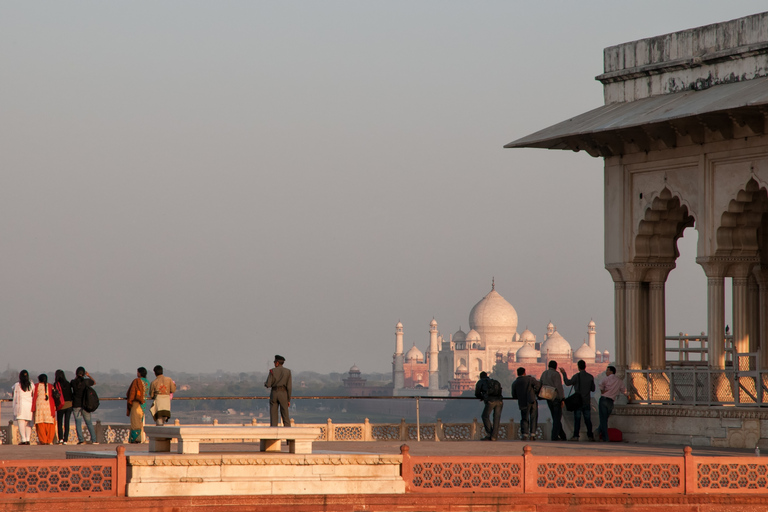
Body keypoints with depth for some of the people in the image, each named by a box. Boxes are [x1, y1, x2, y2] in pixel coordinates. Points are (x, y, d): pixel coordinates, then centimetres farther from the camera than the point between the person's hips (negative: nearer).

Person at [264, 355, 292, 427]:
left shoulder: (272, 371, -1)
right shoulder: (287, 371, 1)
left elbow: (268, 385, -5)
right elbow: (289, 386, -2)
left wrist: (265, 384, 21)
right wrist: (289, 400, 3)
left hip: (274, 394, 0)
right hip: (283, 394, 0)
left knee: (273, 416, 4)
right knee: (285, 416, 2)